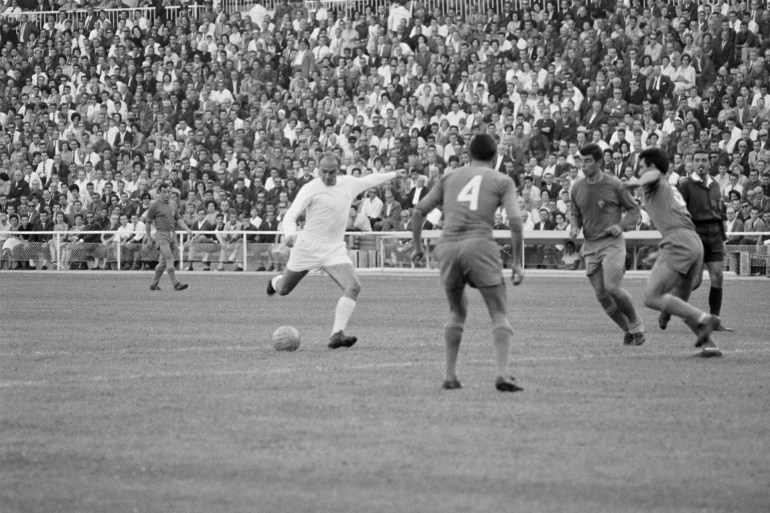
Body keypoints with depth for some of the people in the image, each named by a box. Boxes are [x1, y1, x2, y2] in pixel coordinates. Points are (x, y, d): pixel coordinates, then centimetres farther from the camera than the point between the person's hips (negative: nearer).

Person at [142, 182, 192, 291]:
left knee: (164, 261, 8)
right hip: (161, 234, -6)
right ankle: (176, 283, -22)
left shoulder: (173, 204, 14)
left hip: (172, 234, 6)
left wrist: (187, 229, 2)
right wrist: (149, 238, 2)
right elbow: (148, 222, 2)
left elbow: (179, 219, 18)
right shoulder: (155, 205, -3)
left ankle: (154, 284, 19)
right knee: (169, 259, -17)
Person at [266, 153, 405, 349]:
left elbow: (369, 180, 25)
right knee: (283, 290, 10)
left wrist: (393, 175, 35)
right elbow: (291, 215, -18)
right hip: (308, 245, -3)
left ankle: (337, 335, -23)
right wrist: (290, 234, -38)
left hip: (335, 248, 3)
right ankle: (275, 281, 50)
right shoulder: (310, 189, -13)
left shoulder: (349, 184, 4)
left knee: (353, 287, -20)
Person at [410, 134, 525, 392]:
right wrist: (517, 262, 4)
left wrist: (417, 245, 29)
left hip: (447, 247, 3)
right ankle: (503, 373, -15)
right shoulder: (503, 181, 12)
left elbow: (419, 210, 18)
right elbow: (515, 221, 0)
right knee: (499, 313, 3)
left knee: (457, 311, 22)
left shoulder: (449, 177, 21)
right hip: (480, 245, -3)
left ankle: (449, 374, 15)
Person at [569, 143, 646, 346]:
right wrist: (574, 227, -3)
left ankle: (636, 325, 3)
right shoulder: (577, 188, 4)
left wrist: (621, 225, -14)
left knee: (612, 288, -19)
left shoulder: (614, 185, -7)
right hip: (590, 246, 4)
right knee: (601, 295, 0)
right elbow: (575, 214, 18)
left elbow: (634, 209, 3)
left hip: (613, 243, -4)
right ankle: (627, 330, 19)